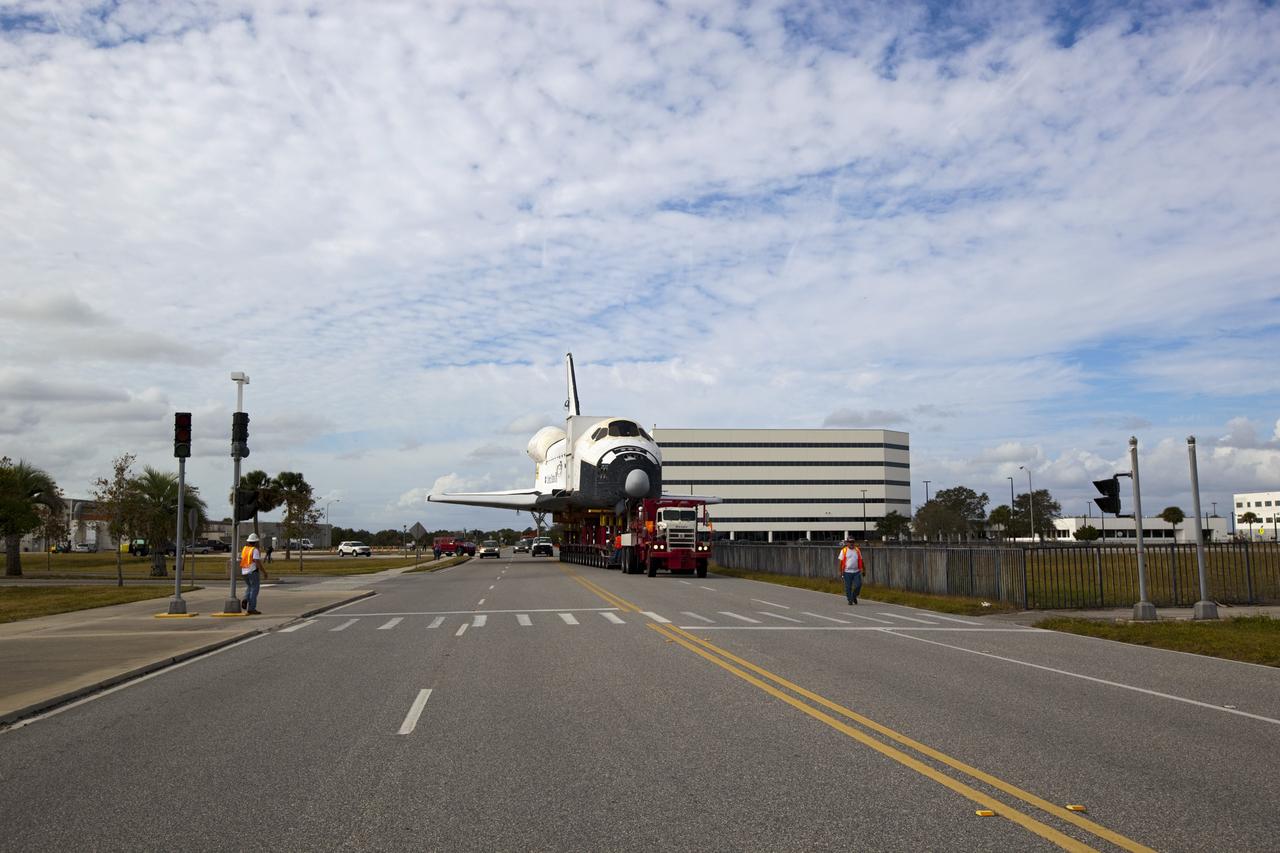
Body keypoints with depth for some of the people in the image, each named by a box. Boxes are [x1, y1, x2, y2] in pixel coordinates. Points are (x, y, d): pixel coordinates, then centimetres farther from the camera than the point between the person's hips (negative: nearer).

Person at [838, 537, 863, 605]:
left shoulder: (857, 550, 8)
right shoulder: (844, 551, -1)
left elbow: (860, 561, 11)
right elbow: (841, 561, -1)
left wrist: (862, 570, 6)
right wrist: (840, 571, -6)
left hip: (856, 571, 2)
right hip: (847, 572, -2)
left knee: (858, 585, -5)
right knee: (848, 587, 0)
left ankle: (854, 596, 21)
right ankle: (850, 600, 14)